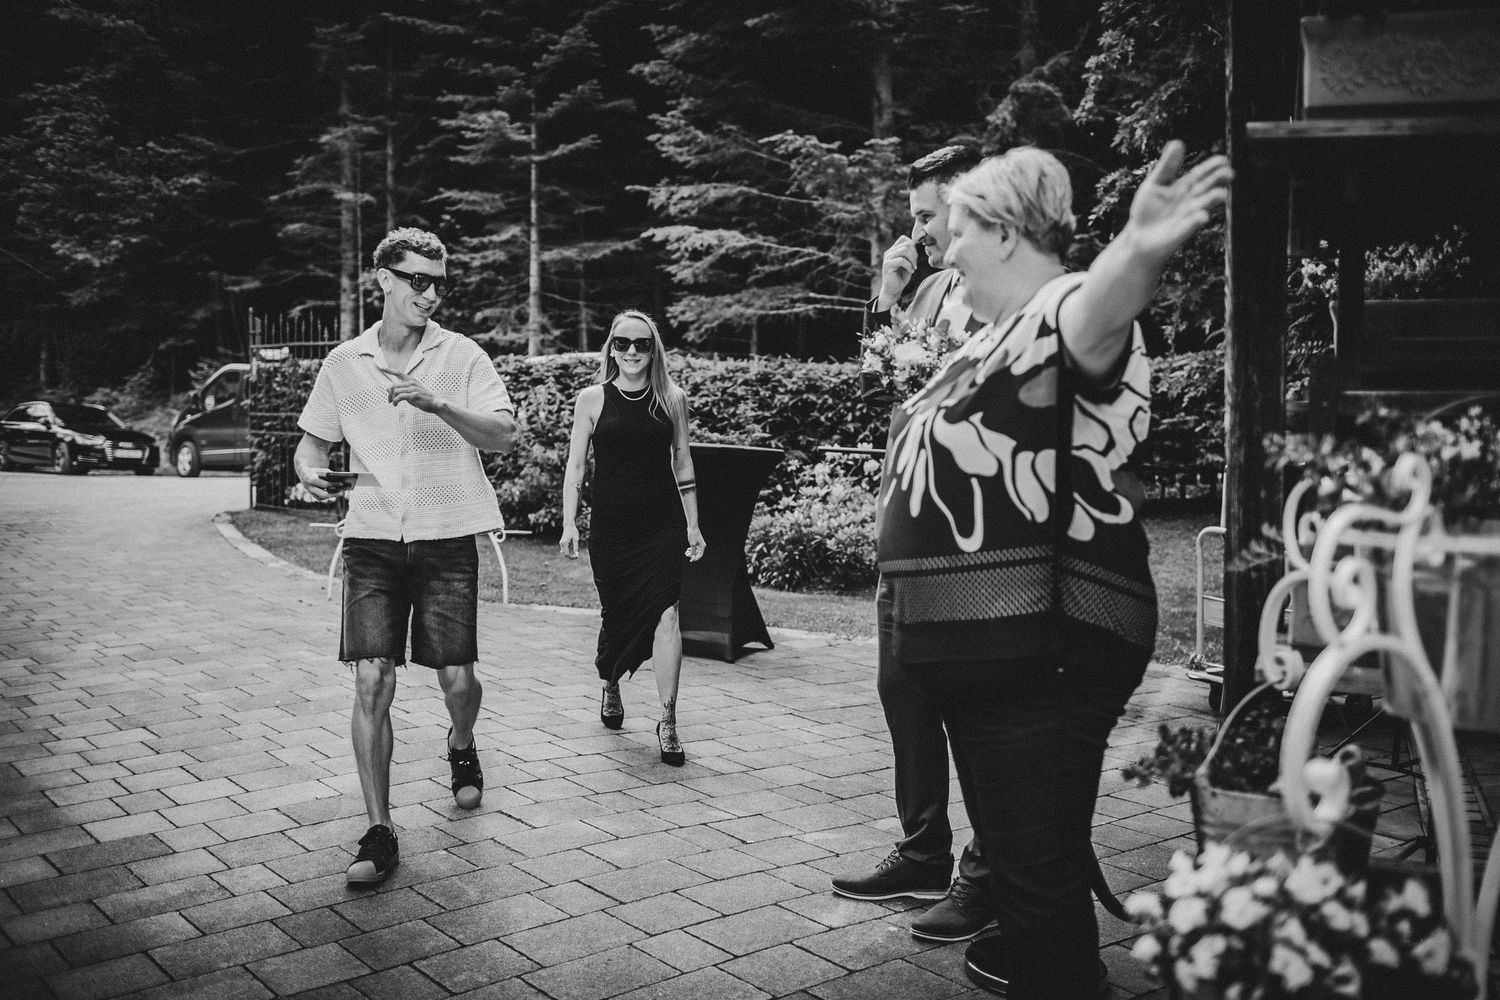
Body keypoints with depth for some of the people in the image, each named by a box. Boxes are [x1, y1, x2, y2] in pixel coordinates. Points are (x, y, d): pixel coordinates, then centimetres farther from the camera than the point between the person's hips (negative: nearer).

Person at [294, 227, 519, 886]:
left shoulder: (460, 355, -1)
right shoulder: (344, 362, 6)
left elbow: (505, 435, -11)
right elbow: (313, 438, 16)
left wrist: (438, 404, -26)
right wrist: (308, 472, -7)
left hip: (447, 539, -1)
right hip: (373, 538, 1)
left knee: (457, 679, 2)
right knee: (371, 682, -8)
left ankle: (461, 746, 39)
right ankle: (379, 832, 1)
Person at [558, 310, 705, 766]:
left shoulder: (672, 399, 5)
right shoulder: (592, 399, 2)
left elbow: (682, 464, 11)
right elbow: (575, 464, 3)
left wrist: (692, 524, 10)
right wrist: (568, 523, -5)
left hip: (662, 523, 0)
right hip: (610, 521, 0)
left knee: (665, 613, -11)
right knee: (616, 612, 12)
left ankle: (668, 722, -6)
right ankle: (610, 683, 43)